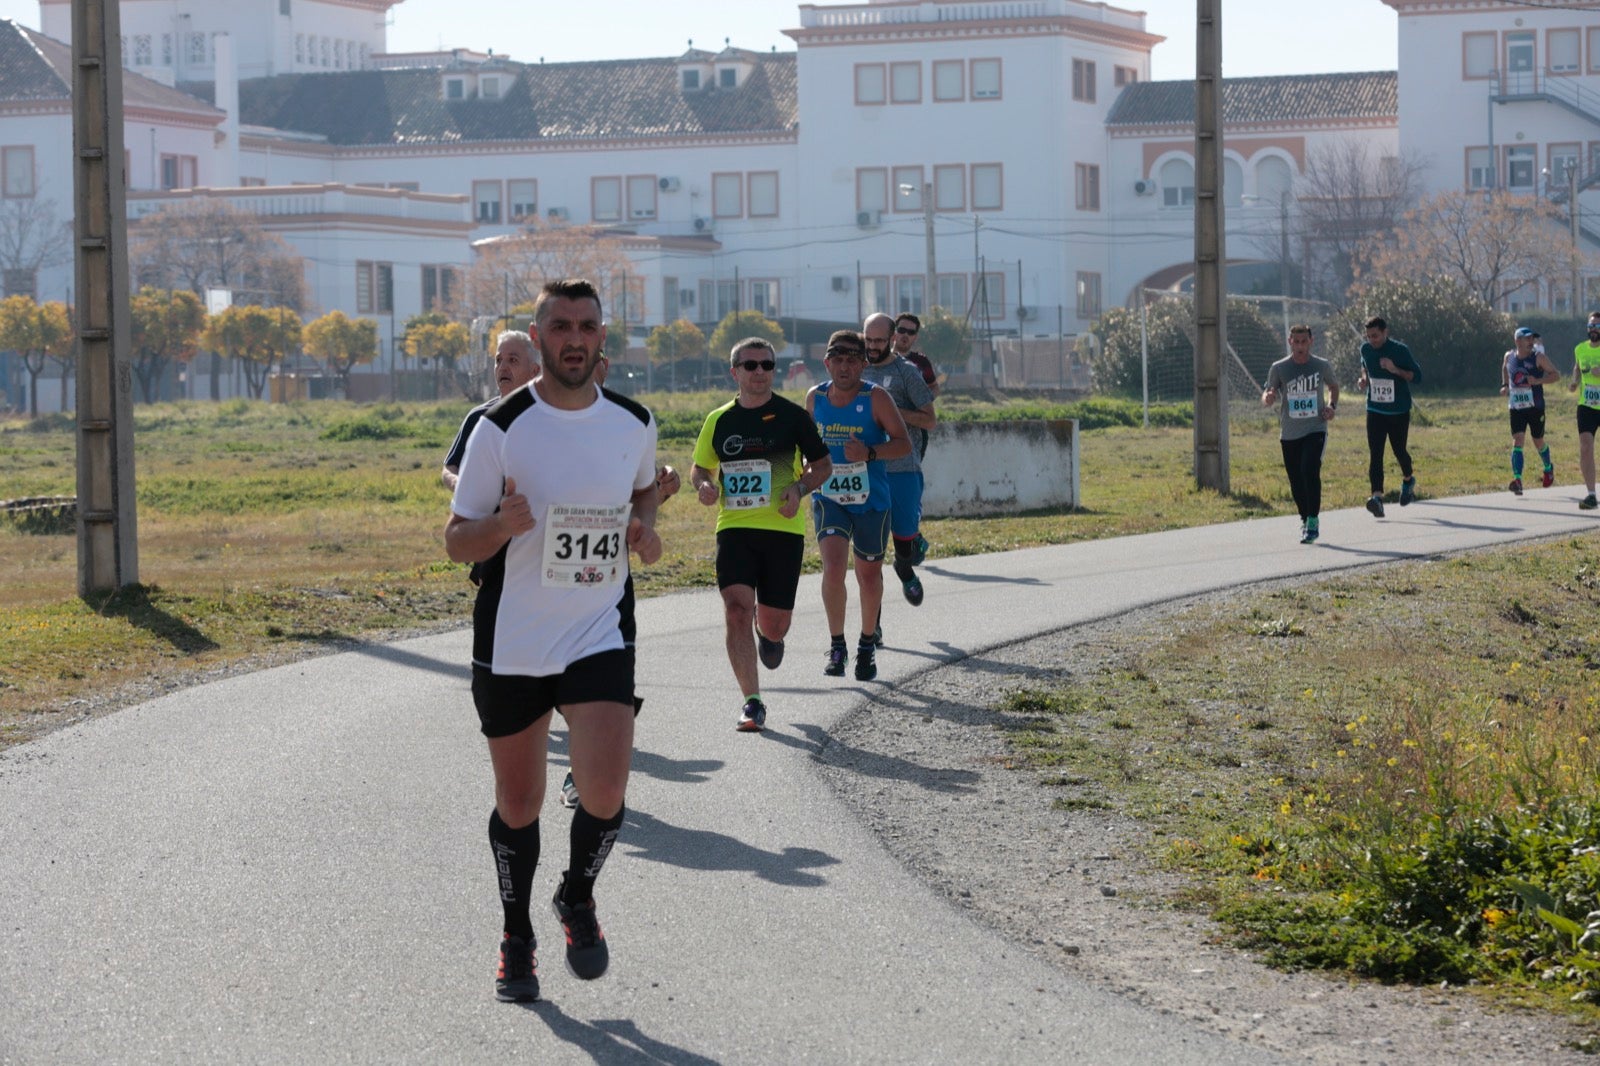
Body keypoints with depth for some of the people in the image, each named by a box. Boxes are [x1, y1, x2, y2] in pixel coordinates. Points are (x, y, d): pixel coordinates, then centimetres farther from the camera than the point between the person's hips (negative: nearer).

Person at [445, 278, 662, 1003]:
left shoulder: (633, 422, 1)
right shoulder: (500, 428, -9)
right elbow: (457, 540, -5)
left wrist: (645, 530, 1)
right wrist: (504, 524, -26)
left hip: (601, 636, 1)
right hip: (511, 644, -1)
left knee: (605, 789, -16)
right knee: (517, 802, 10)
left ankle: (578, 901, 14)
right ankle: (516, 940, 33)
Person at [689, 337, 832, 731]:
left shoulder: (792, 415, 2)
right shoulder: (719, 420, 7)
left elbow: (823, 465, 9)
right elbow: (699, 467, 19)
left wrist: (799, 488, -10)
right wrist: (704, 485, -4)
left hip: (784, 529, -1)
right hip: (735, 528, 1)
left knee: (774, 625, 4)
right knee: (736, 611, -17)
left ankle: (768, 631, 44)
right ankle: (752, 702, -11)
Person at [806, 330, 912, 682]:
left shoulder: (875, 398, -11)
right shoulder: (815, 397, 0)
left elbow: (904, 443, -13)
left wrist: (870, 453, -28)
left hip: (871, 501, -1)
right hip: (828, 498, 1)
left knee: (869, 576, 11)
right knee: (833, 567, -18)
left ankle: (867, 646, 33)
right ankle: (837, 646, -3)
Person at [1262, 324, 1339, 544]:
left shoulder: (1322, 366, 1)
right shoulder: (1278, 368, -2)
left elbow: (1334, 386, 20)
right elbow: (1266, 398, -3)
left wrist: (1332, 406, 1)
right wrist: (1268, 398, -28)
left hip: (1315, 430, -2)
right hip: (1289, 433, 2)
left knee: (1310, 471, -22)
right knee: (1296, 482, 7)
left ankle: (1313, 523, -18)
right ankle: (1305, 520, 29)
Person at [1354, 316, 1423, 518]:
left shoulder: (1400, 351, -14)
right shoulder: (1366, 350, 0)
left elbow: (1417, 377, -11)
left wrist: (1395, 370, -26)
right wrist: (1364, 378, 1)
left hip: (1399, 412, -3)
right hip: (1375, 411, 3)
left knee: (1399, 451, 10)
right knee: (1374, 454, -12)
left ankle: (1408, 480, 43)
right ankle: (1377, 497, -21)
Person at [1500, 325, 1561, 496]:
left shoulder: (1538, 357, -7)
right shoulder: (1509, 357, 4)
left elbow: (1556, 375, -6)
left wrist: (1538, 381, -21)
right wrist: (1505, 385, 13)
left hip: (1535, 407, -2)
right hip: (1516, 408, 2)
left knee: (1538, 442, 13)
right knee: (1517, 441, -13)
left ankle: (1548, 468, 43)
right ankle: (1517, 480, -21)